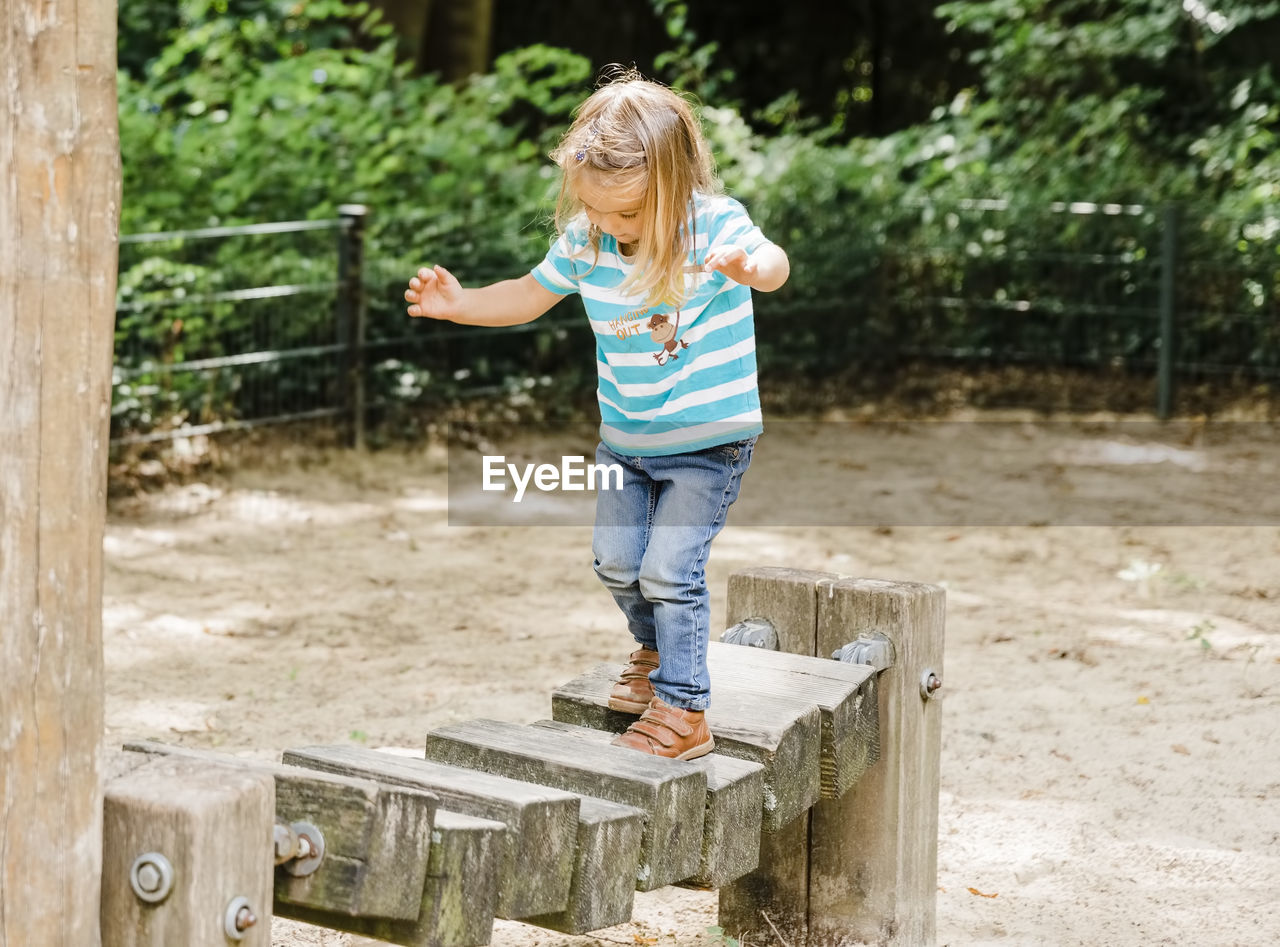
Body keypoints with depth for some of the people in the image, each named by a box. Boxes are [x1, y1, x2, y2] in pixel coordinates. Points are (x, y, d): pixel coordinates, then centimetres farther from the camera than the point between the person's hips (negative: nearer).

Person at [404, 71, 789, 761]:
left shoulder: (712, 224, -23)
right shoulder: (584, 238, -8)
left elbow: (773, 263, -44)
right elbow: (531, 296, 9)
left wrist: (751, 268, -67)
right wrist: (459, 304, -5)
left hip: (709, 438, -6)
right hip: (625, 437, 6)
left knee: (668, 569, -11)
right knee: (616, 562, 12)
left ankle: (684, 711, 1)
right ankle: (656, 650, 41)